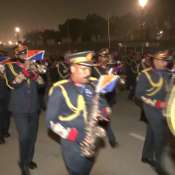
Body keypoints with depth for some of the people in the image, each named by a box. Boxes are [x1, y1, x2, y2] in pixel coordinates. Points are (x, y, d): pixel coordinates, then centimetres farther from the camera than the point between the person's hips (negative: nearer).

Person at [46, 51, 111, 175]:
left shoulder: (94, 85, 3)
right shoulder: (60, 89, -12)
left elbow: (105, 106, 11)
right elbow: (51, 121, -10)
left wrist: (104, 112, -12)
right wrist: (71, 135, -20)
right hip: (73, 145, -5)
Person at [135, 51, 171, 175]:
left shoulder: (166, 73, 5)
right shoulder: (146, 74, -12)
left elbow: (168, 89, 13)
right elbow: (139, 94, -12)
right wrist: (157, 103, -18)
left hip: (164, 109, 6)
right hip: (152, 109, -6)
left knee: (152, 133, 17)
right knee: (161, 135, -4)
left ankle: (146, 156, 35)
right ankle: (158, 162, 13)